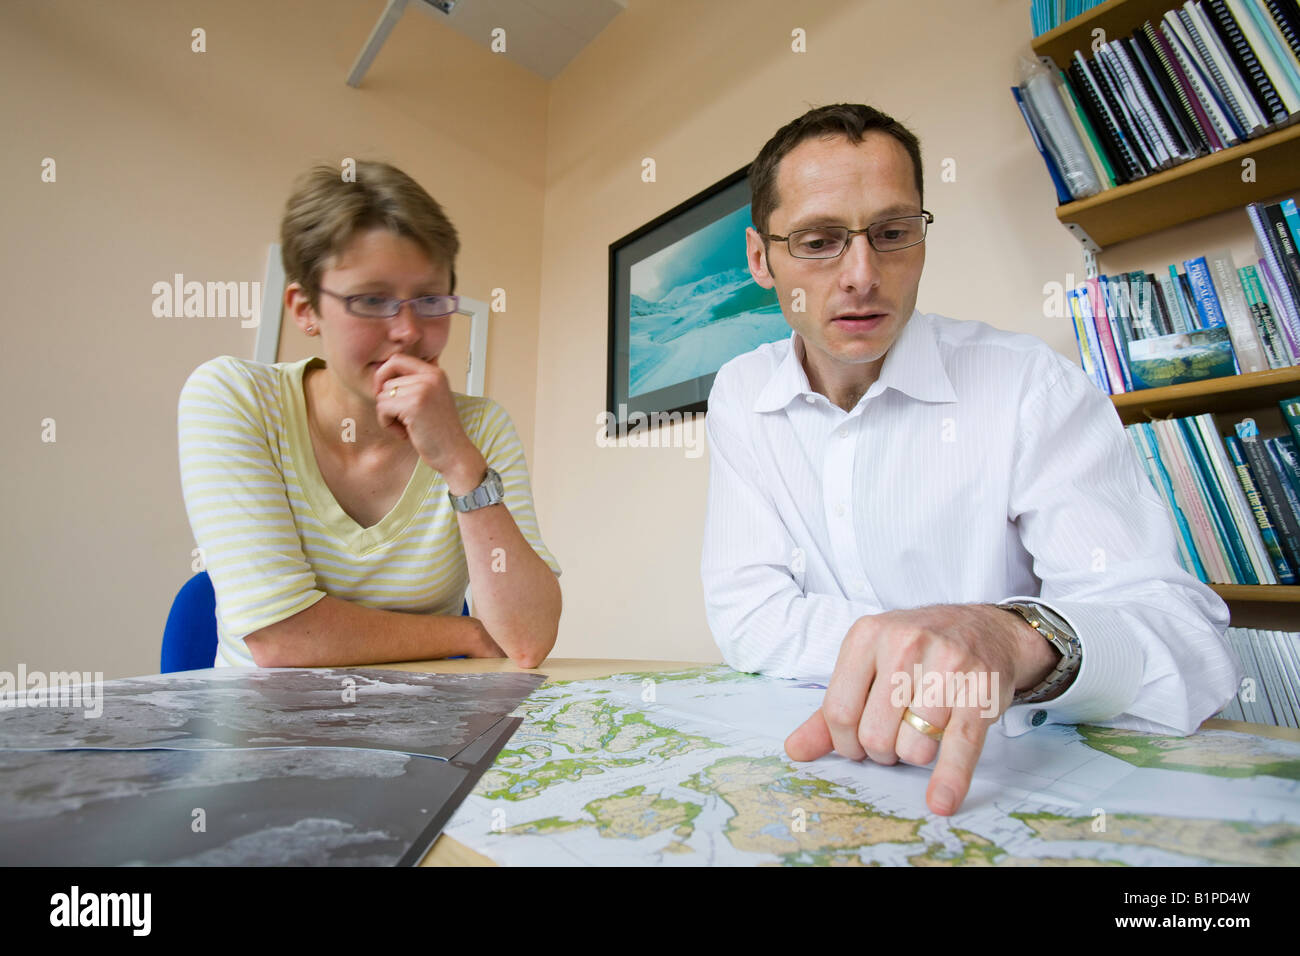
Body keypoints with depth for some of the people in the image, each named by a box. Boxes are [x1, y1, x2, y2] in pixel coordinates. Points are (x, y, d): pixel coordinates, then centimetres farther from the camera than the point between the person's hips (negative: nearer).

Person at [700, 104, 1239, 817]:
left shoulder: (1032, 385, -10)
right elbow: (746, 616, -9)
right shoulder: (741, 396, -2)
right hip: (818, 763, 2)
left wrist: (1022, 638, -40)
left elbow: (1186, 636, -17)